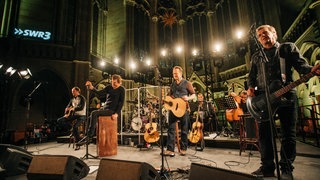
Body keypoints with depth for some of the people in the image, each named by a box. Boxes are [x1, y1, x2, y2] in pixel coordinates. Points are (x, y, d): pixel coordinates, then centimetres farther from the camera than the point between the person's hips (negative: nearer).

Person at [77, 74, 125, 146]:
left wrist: (116, 113, -18)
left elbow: (121, 102, -9)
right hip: (105, 107, 7)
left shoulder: (121, 90, -5)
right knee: (90, 117, -4)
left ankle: (89, 137, -17)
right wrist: (91, 87, -22)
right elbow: (99, 93, -5)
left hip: (112, 110, -7)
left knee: (94, 113, -23)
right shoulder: (109, 87, 9)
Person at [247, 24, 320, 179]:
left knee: (288, 134, 1)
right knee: (264, 133, 3)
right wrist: (250, 88, -2)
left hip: (286, 94, -2)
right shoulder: (256, 56, 20)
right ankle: (267, 167, 13)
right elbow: (252, 76, 18)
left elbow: (300, 64, 2)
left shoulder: (288, 47, 12)